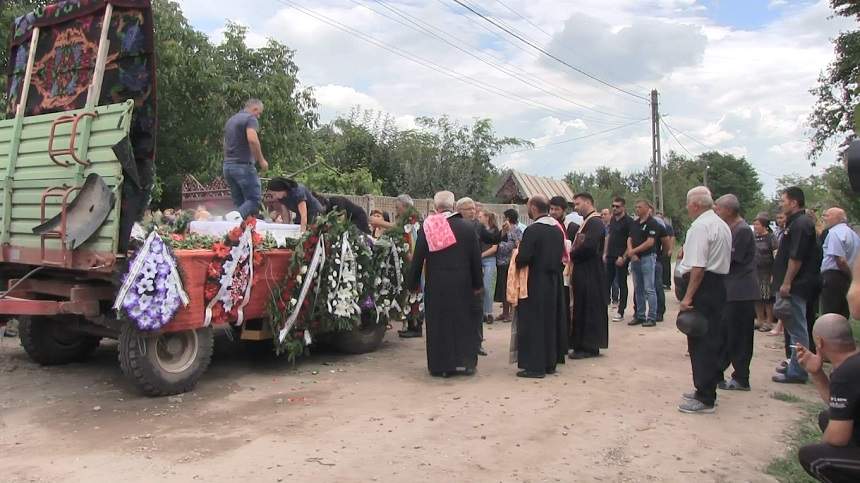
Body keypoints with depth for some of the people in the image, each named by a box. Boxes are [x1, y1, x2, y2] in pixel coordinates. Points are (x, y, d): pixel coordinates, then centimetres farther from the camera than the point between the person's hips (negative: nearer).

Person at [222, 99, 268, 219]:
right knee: (254, 200, -6)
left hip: (227, 165, 8)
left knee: (239, 203, 9)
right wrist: (261, 160, -13)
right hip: (243, 165, -8)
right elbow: (252, 139, -22)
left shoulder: (230, 120, 22)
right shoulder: (250, 118, -5)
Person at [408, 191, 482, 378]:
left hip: (435, 285, -1)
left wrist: (413, 283, 5)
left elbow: (417, 258, -5)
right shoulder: (467, 227, -3)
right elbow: (476, 259, 1)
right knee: (464, 321, 13)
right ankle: (466, 361, 17)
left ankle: (441, 366, 13)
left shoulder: (427, 227, -7)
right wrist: (477, 284, 10)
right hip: (462, 285, 1)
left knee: (437, 323, 8)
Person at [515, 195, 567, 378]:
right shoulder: (557, 229, 5)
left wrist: (518, 252, 0)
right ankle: (550, 362, 24)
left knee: (533, 323, 1)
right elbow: (560, 255, 11)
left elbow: (522, 259, -20)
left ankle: (535, 365, 3)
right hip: (554, 282, 7)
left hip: (535, 284, -7)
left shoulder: (532, 230, -18)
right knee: (550, 321, 15)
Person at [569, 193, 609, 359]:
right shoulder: (587, 221, 17)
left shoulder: (595, 222, -14)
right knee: (582, 308, 13)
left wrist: (572, 255, -11)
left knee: (590, 309, -3)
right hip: (584, 272, 10)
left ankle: (589, 347, 4)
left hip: (590, 274, -10)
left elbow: (589, 246, -26)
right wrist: (573, 254, 1)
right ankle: (583, 345, 20)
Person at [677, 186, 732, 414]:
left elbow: (697, 267, -21)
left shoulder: (700, 227, -15)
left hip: (703, 286, -10)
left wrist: (688, 296, -21)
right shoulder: (722, 225, 17)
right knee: (713, 338, 16)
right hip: (720, 283, 10)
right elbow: (726, 259, 20)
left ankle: (704, 399, 0)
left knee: (700, 342, -5)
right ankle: (707, 390, 26)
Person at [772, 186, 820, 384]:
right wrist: (780, 279, 22)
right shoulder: (796, 223, 17)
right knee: (794, 326, 16)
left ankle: (797, 372, 0)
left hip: (795, 286, -11)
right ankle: (794, 365, 26)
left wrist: (786, 283, -21)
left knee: (797, 328, -5)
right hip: (794, 285, 11)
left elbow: (796, 257, -22)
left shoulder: (800, 224, -16)